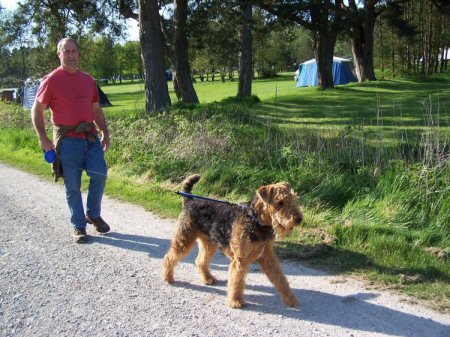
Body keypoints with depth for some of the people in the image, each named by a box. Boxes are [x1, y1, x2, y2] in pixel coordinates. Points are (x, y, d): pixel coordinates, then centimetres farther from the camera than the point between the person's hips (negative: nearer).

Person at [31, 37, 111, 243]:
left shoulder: (88, 79, 13)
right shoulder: (51, 80, -2)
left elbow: (96, 109, 20)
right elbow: (37, 110, 0)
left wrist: (105, 132, 12)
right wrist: (43, 138, -8)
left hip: (91, 136, 4)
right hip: (67, 140, -4)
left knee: (100, 174, -4)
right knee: (73, 185, 1)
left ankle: (93, 214, 20)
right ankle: (79, 226, 15)